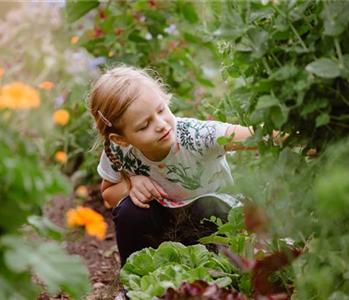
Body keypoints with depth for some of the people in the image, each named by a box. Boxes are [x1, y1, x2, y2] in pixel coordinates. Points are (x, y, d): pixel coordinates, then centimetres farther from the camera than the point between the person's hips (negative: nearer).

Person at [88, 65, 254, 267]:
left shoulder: (195, 135, -34)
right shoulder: (119, 153, -21)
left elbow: (249, 137, -50)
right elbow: (108, 193, -1)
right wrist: (130, 183, -24)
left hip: (214, 213, -2)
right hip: (165, 222, 2)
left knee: (209, 207, -34)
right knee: (129, 210, -27)